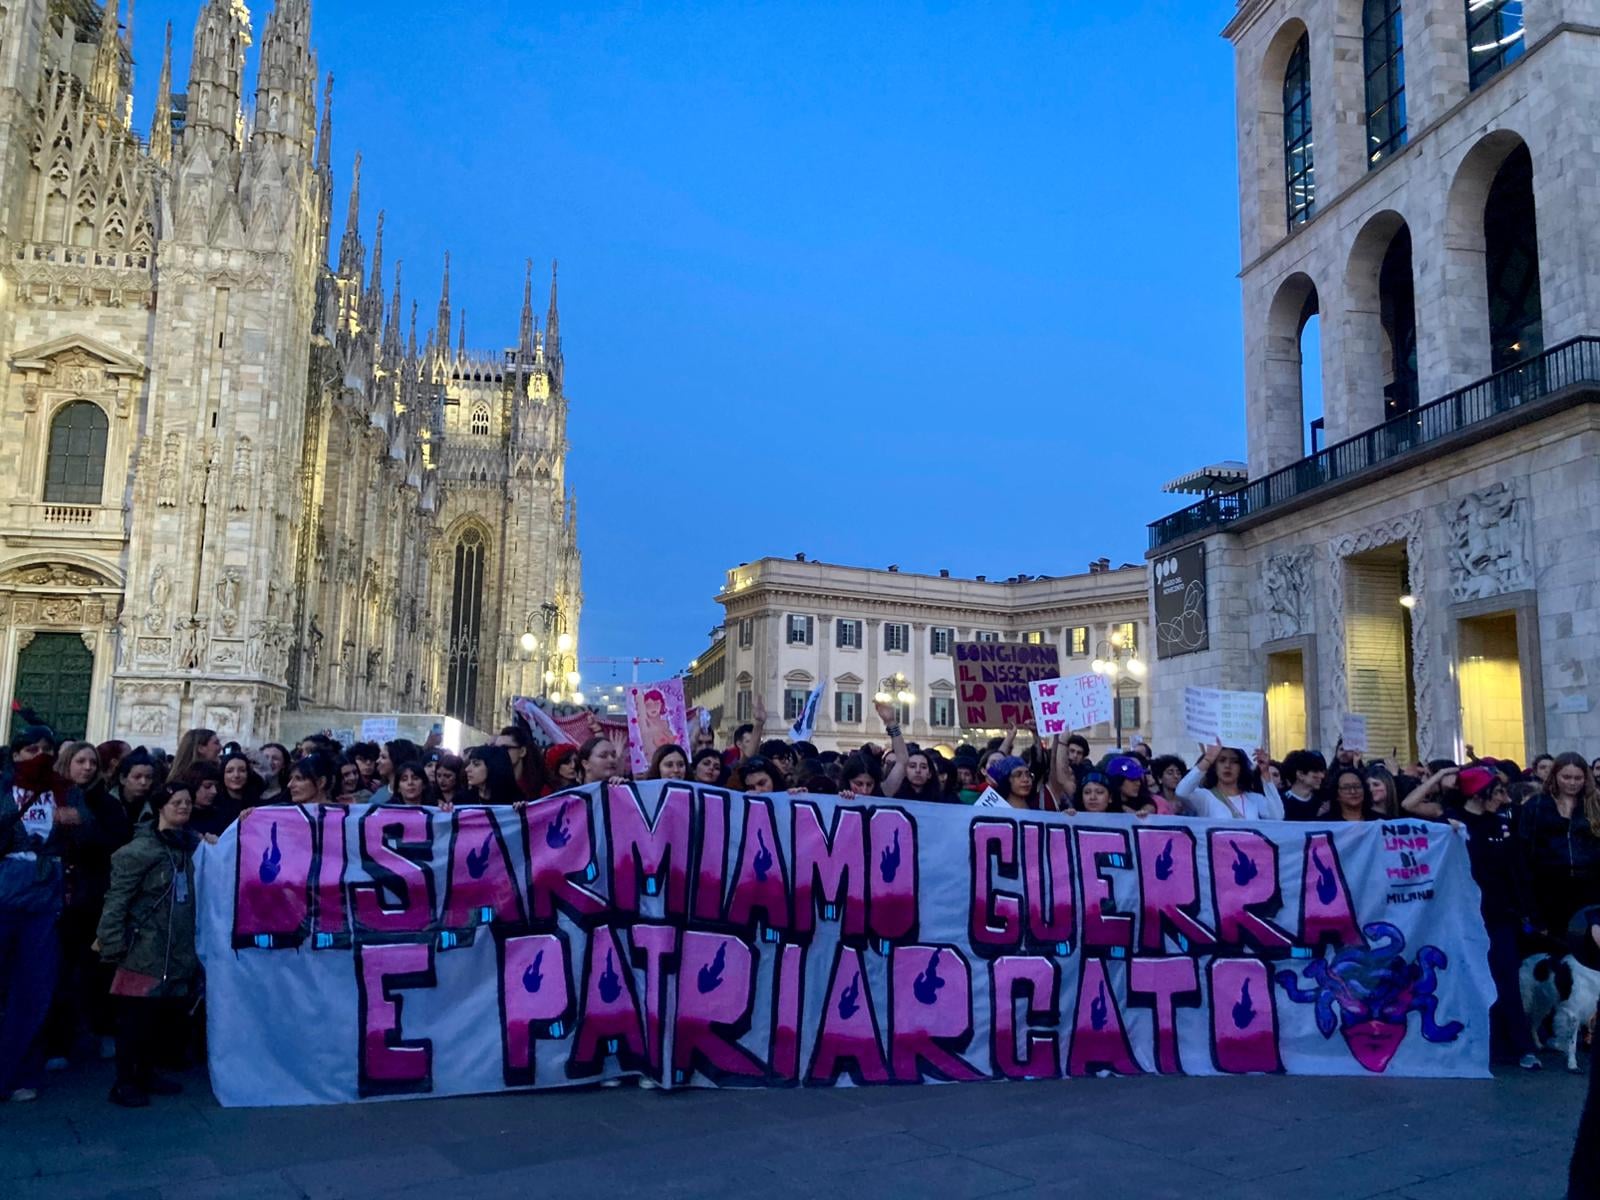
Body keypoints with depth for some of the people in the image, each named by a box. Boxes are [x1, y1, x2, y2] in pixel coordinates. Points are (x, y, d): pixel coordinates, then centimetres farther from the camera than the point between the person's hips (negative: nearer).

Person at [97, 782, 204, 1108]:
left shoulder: (192, 845, 8)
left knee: (163, 1014, 13)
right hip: (145, 949, -6)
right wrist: (113, 946, -14)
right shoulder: (140, 850, -10)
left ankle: (146, 1075, 27)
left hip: (179, 949, 6)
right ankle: (124, 1082, 11)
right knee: (136, 1017, 0)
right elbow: (116, 901, -11)